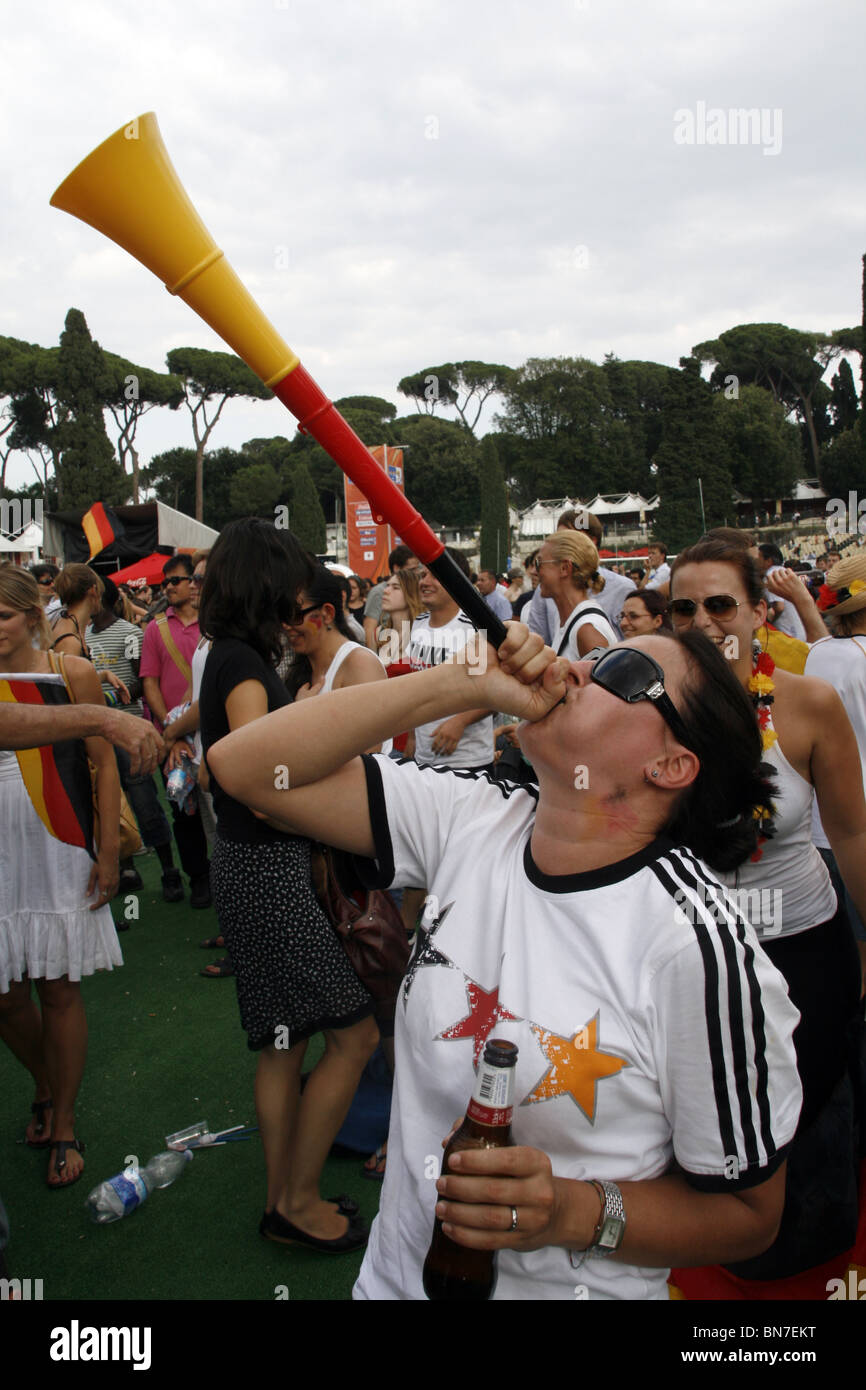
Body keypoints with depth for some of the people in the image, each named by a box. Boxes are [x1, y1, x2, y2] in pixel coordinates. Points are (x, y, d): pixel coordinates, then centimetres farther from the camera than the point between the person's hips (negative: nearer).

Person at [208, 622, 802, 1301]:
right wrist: (461, 684, -22)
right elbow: (246, 766, -16)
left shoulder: (699, 947, -25)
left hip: (562, 1285, -4)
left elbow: (748, 1213, -14)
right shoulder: (472, 819, -11)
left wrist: (573, 1211, -29)